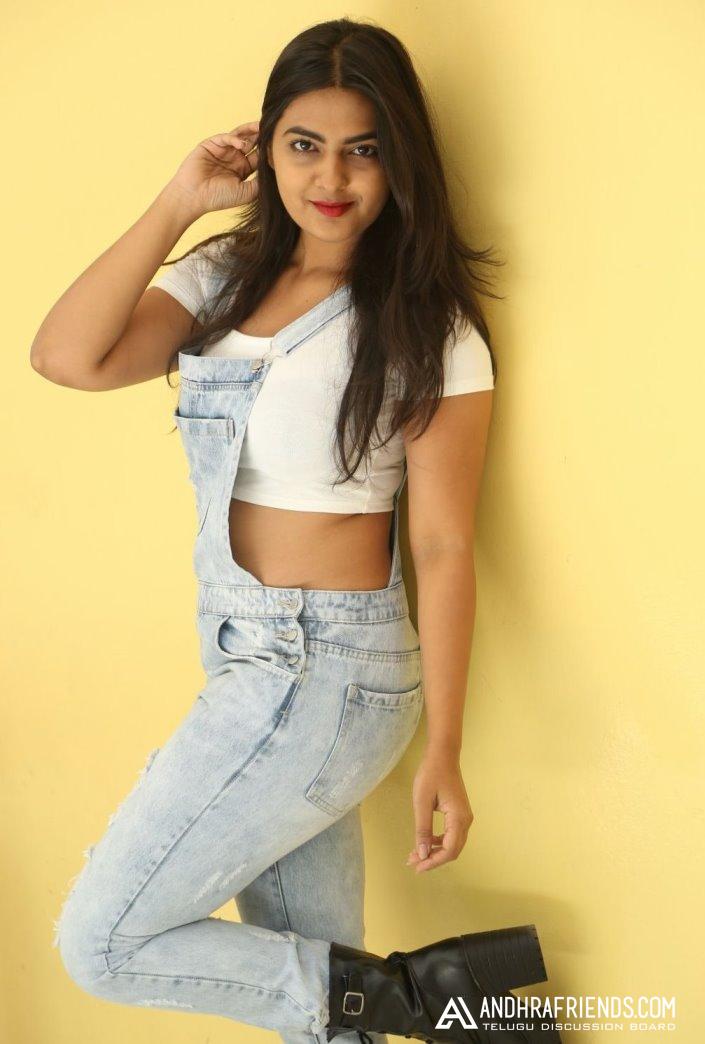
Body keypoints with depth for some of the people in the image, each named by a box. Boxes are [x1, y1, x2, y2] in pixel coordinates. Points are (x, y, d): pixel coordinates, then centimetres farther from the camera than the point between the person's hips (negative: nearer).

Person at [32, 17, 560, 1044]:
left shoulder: (430, 330, -9)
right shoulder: (222, 280, 6)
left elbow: (444, 549, -11)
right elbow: (68, 356, -9)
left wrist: (444, 751, -12)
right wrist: (179, 202, -8)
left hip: (327, 674, -6)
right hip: (248, 660, 6)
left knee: (101, 947, -2)